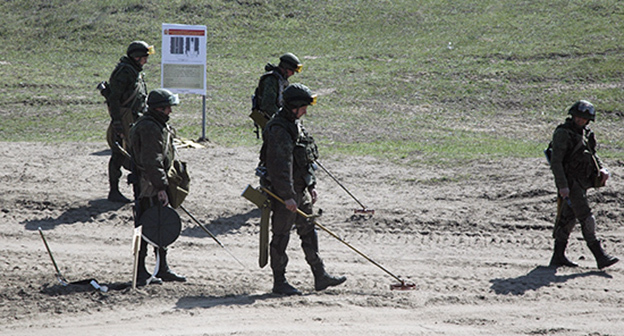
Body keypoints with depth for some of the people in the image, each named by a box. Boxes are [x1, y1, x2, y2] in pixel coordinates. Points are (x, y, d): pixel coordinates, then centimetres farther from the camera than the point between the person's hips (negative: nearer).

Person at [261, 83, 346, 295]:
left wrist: (311, 186, 21)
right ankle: (279, 282, 5)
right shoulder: (279, 130, -20)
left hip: (300, 190, 10)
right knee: (281, 236, -1)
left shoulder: (295, 125, 12)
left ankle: (320, 276, 19)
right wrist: (287, 196, -27)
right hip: (284, 192, -10)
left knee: (309, 231, 13)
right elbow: (281, 166, -25)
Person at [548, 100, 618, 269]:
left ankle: (558, 257, 19)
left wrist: (602, 169, 6)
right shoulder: (563, 133, -12)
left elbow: (592, 154, 25)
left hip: (582, 182, 9)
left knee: (568, 219, 12)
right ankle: (600, 257, -13)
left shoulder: (585, 133, 14)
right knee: (587, 219, -11)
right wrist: (562, 185, -24)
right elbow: (555, 161, -17)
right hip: (570, 182, -9)